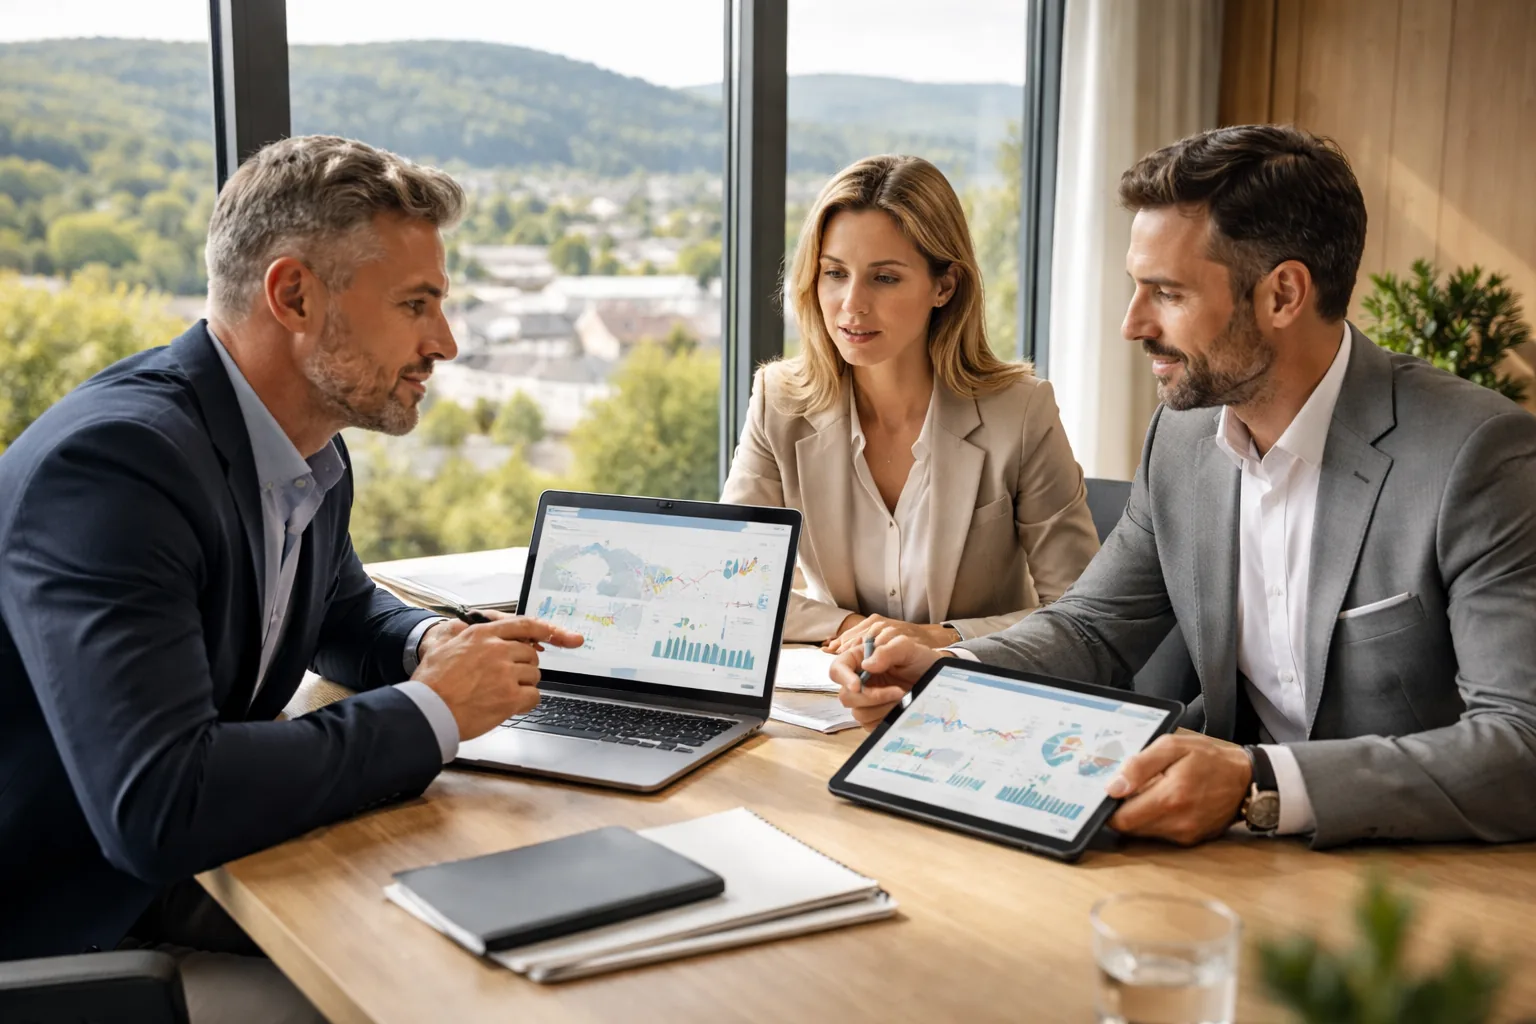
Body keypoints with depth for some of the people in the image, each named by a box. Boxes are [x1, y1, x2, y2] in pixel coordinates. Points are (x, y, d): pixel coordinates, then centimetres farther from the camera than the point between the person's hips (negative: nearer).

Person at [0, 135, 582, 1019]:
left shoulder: (311, 454, -1)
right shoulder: (113, 462, -26)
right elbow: (156, 807, -35)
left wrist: (428, 641, -2)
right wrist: (430, 710, -24)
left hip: (183, 875, 8)